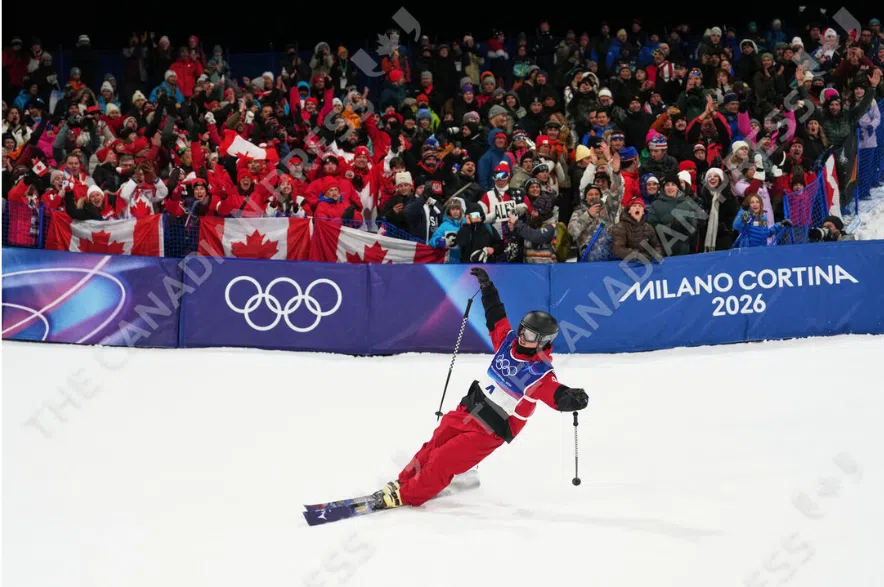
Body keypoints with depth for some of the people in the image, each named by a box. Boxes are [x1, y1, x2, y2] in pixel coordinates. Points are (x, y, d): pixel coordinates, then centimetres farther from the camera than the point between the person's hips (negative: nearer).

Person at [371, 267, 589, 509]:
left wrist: (574, 398, -52)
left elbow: (558, 396, -31)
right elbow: (495, 316, 13)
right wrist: (487, 286, 14)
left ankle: (406, 496, 0)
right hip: (468, 410, 7)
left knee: (442, 461, -11)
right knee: (432, 448, 15)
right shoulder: (508, 340, -2)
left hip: (490, 430, -7)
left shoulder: (540, 372, -20)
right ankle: (403, 482, 32)